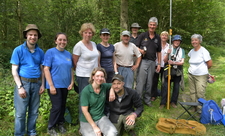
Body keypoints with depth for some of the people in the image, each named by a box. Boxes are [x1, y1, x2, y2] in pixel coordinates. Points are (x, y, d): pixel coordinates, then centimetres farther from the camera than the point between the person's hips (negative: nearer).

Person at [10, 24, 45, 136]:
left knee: (34, 111, 12)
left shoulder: (40, 52, 6)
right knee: (20, 113, 1)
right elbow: (14, 70, -6)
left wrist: (42, 84, 4)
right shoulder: (18, 50, -5)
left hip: (36, 83, 4)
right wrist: (20, 87, -12)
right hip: (23, 82, -3)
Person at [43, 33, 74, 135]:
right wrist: (51, 85, -17)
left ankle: (60, 124, 32)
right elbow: (46, 69, -13)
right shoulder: (50, 52, -7)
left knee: (63, 106, 13)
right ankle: (51, 128, 16)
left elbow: (71, 69, 14)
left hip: (65, 85, 5)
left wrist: (72, 82, 4)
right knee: (56, 107, -5)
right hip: (55, 85, -5)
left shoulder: (68, 54, 9)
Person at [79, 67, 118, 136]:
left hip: (101, 117, 2)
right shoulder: (86, 91, -17)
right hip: (87, 121, -2)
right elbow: (84, 111, -15)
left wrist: (112, 90, -6)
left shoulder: (104, 86, -3)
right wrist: (94, 127, -14)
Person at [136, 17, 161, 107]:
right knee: (140, 82, -6)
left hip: (152, 62, 4)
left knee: (149, 82, 9)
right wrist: (140, 50, -19)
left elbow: (158, 52, 15)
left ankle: (147, 100, 21)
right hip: (143, 61, -3)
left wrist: (159, 64, 10)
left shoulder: (158, 38, 12)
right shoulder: (142, 35, 2)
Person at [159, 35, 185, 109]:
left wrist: (173, 62, -20)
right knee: (165, 86, -5)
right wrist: (168, 54, -21)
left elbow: (182, 62, -5)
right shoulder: (169, 49, 2)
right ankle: (163, 103, 3)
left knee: (176, 87, 6)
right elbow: (164, 60, -4)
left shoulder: (182, 50, 2)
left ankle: (173, 102, 22)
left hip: (178, 71, 1)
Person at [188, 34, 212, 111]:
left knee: (200, 94, -7)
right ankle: (194, 107, 25)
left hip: (201, 76, -6)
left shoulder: (204, 51, -10)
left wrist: (203, 69, 6)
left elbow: (210, 64, -8)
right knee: (192, 92, 12)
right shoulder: (191, 51, 9)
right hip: (191, 75, 6)